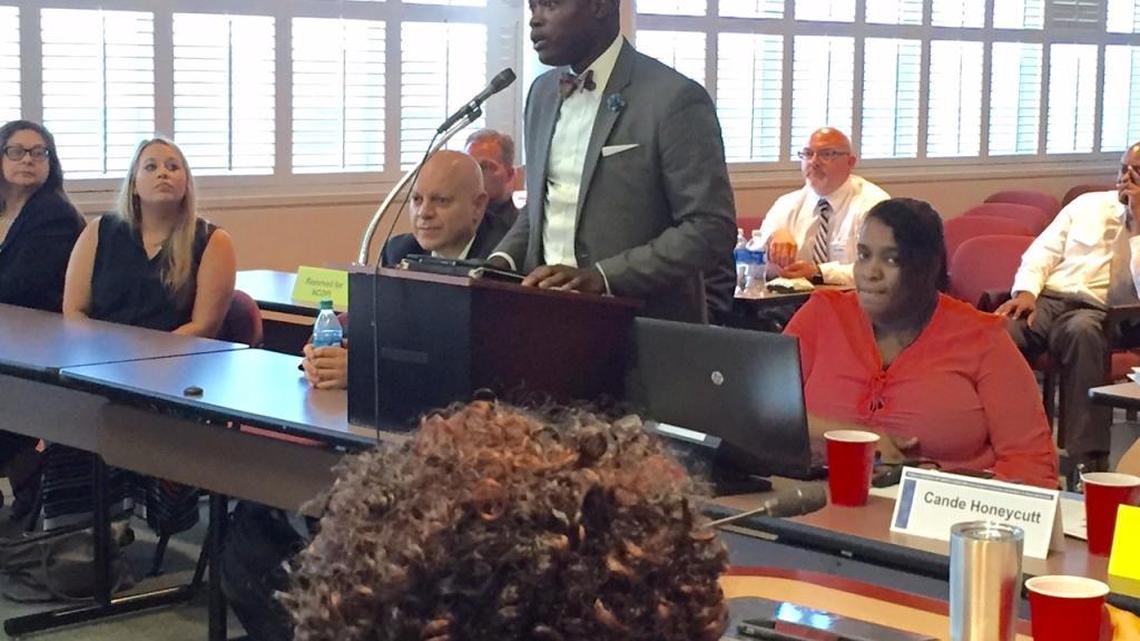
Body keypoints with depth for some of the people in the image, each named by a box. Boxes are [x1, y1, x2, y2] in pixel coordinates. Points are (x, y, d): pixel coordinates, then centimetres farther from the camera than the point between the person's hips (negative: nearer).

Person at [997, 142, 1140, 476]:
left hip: (1096, 313, -3)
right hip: (1046, 299, 3)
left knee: (1082, 330, -41)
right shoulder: (1089, 204, 21)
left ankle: (1087, 459, -40)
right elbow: (1042, 251, 15)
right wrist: (1026, 290, -5)